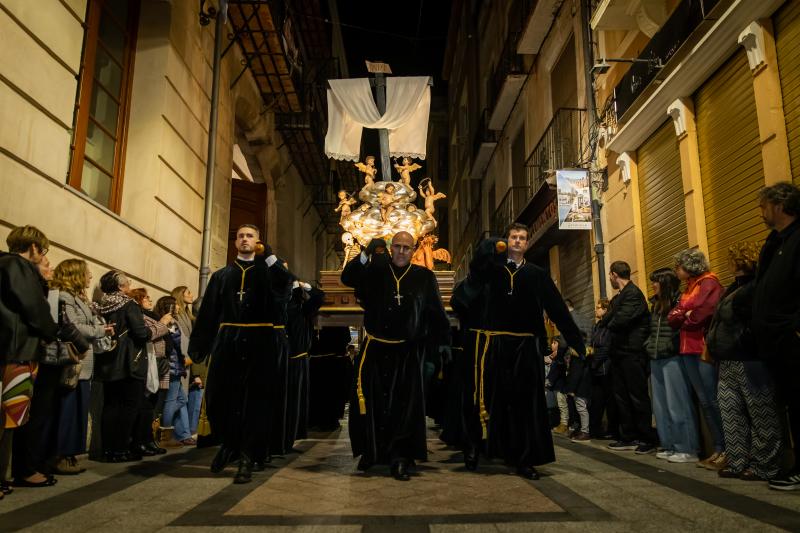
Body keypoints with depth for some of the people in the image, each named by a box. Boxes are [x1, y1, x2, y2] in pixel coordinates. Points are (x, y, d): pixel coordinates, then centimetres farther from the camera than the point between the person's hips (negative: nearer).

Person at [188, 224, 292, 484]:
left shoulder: (269, 270, 11)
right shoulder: (222, 275, 16)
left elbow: (284, 287, -13)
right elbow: (207, 312, 9)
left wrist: (269, 256, -12)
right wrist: (196, 347, 2)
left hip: (261, 344, -2)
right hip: (228, 343, 2)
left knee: (256, 400, -1)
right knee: (223, 397, 3)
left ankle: (248, 457, 8)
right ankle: (228, 444, 29)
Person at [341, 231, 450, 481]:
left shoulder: (424, 277, 3)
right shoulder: (375, 271, 5)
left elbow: (437, 314, 3)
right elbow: (347, 278, -8)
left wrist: (443, 343, -3)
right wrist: (366, 254, -20)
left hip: (408, 352, -1)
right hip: (375, 349, 1)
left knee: (404, 404, 2)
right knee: (371, 401, 7)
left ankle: (400, 457, 14)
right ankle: (371, 451, 27)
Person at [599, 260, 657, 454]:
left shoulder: (633, 293, -13)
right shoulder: (618, 298, 17)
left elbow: (621, 319, -23)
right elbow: (606, 320, 11)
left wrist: (609, 324, -4)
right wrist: (602, 321, -9)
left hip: (632, 352, -9)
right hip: (619, 352, 10)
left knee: (638, 396, -2)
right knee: (622, 396, 12)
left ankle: (647, 439, 7)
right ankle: (628, 437, 19)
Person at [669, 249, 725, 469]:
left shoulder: (709, 283, -6)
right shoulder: (688, 288, 22)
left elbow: (705, 312, -19)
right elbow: (672, 317, 15)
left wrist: (685, 321, 0)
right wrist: (685, 315, -7)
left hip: (705, 349, -8)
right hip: (689, 350, 9)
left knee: (713, 401, -8)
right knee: (704, 401, 8)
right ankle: (718, 449, 14)